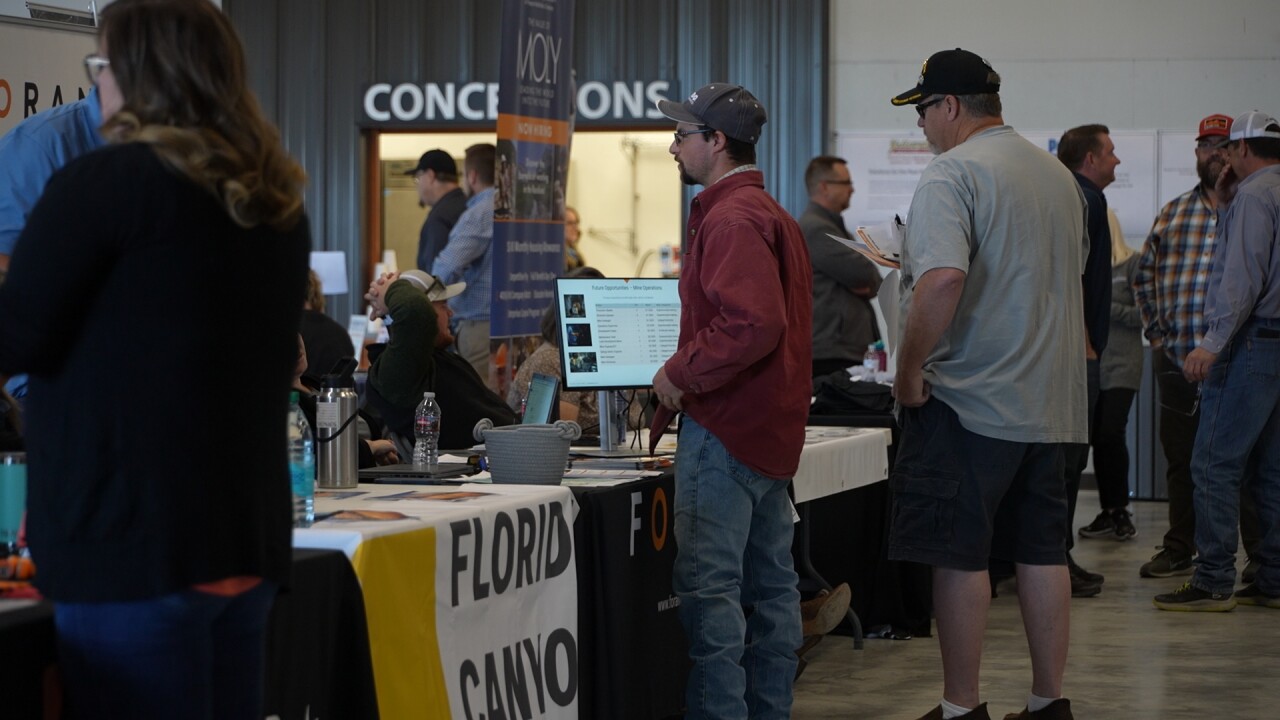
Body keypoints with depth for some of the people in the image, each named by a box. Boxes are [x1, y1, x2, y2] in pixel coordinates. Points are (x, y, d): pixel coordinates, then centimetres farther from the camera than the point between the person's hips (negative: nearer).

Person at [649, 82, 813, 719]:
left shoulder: (732, 219, -15)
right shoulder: (770, 213, 19)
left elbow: (753, 324, -27)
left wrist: (682, 374, -17)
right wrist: (687, 374, 17)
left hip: (723, 427, -11)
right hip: (769, 428, 11)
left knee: (707, 583, -10)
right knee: (771, 583, 12)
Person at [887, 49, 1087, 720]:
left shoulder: (951, 173, -13)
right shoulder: (1058, 175, 14)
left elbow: (943, 279, -27)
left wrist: (909, 369, -18)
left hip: (970, 400, -8)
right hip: (1049, 400, 8)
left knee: (959, 555, -1)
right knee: (1041, 551, 12)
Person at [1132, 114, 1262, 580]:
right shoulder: (1173, 213, 14)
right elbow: (1146, 275, 22)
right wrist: (1156, 331, 13)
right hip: (1177, 359, 5)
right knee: (1181, 459, 11)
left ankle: (1260, 554, 9)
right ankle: (1179, 550, 21)